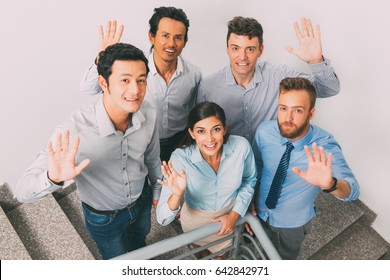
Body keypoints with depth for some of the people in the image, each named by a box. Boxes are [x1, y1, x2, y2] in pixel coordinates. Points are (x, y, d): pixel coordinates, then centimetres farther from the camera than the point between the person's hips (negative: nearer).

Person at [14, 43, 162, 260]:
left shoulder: (149, 115, -25)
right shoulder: (73, 131, -39)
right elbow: (23, 191, -35)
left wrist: (157, 191, 11)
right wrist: (53, 178, -57)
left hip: (142, 201, 4)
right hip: (103, 217, -4)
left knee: (139, 241, 36)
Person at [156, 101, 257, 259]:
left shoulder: (241, 147, -29)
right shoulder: (180, 159, -34)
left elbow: (249, 180, -6)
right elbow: (163, 219, -33)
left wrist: (234, 214, -12)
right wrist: (177, 194, -52)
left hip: (230, 217, 1)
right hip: (196, 219, -1)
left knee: (222, 254, 33)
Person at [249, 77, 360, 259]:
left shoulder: (325, 146, -30)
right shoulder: (264, 131, -24)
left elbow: (352, 191, -41)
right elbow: (256, 167, -7)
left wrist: (329, 184, -62)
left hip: (293, 224, -1)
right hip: (260, 213, 2)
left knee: (285, 257, 29)